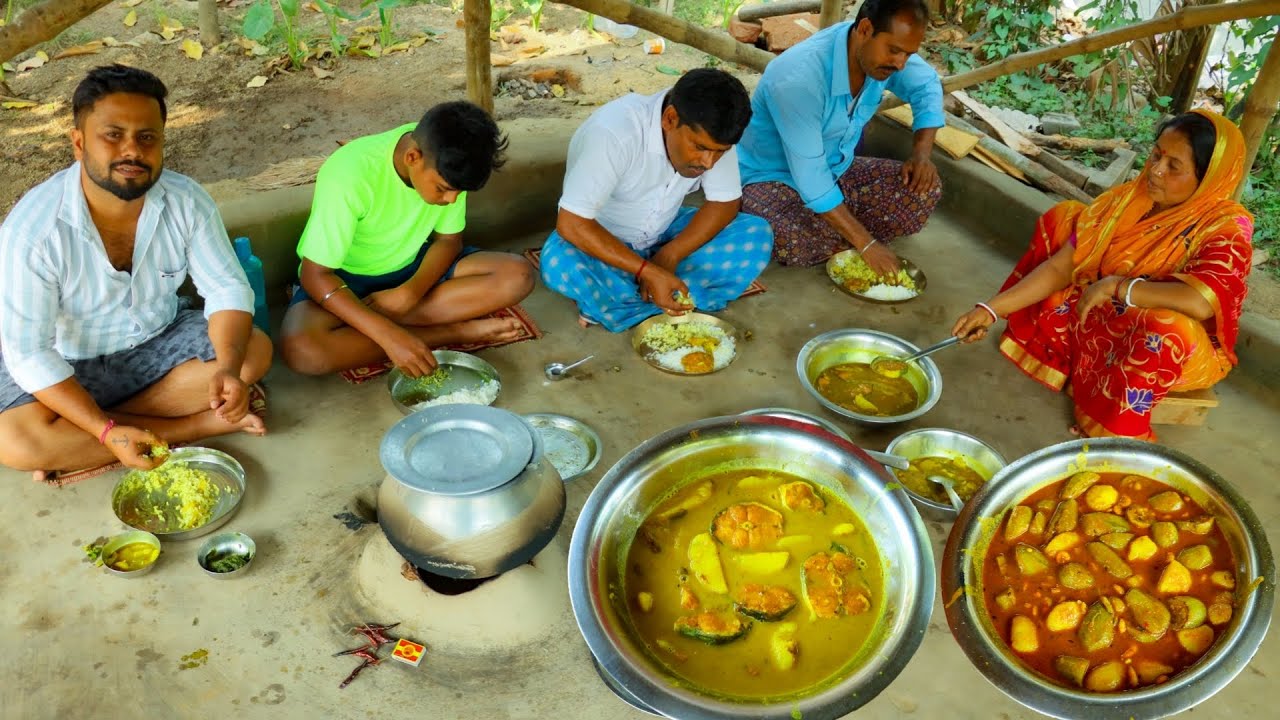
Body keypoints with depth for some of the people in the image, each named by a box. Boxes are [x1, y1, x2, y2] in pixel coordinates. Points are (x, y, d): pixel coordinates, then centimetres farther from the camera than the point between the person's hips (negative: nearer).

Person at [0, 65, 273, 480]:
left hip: (158, 340, 4)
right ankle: (198, 424, -17)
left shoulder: (187, 201, -18)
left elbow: (227, 288, -12)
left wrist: (228, 369, -32)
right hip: (67, 364, -3)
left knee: (255, 352, -19)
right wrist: (107, 431, -34)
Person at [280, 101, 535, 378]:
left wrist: (409, 292, -25)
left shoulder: (444, 166, -18)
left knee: (517, 276, -19)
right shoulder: (351, 174, -32)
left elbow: (449, 240, -5)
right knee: (301, 350, -36)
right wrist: (390, 336, -39)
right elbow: (315, 276, -28)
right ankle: (456, 332, -22)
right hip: (345, 277, -3)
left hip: (412, 266, 4)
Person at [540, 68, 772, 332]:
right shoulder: (614, 132, -32)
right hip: (603, 239, -4)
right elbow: (571, 224, -33)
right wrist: (647, 271, -38)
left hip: (666, 236, 5)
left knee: (757, 237, -18)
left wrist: (669, 256, -24)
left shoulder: (710, 133, -17)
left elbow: (725, 203, -10)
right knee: (560, 265, -37)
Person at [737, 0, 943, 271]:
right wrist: (867, 245, -31)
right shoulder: (799, 79, -34)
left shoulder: (882, 51, -12)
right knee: (791, 244, -38)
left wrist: (921, 153, -8)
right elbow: (810, 179, -32)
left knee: (924, 191, -9)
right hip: (773, 178, -7)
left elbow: (927, 86, 9)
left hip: (838, 170, 7)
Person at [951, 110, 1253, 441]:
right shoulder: (1127, 200, -10)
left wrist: (1114, 286, -34)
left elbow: (1200, 302, -43)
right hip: (1104, 321, 5)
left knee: (1167, 324, -42)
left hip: (1168, 351, -5)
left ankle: (1116, 427, -16)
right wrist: (992, 309, -18)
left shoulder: (1226, 228, -24)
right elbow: (1059, 267, -9)